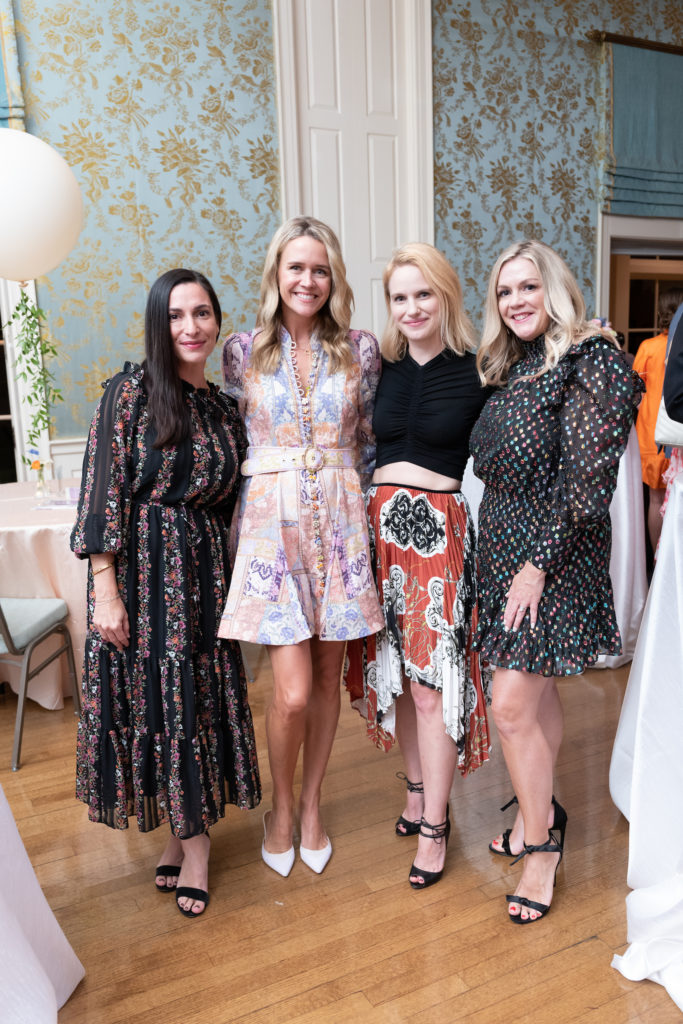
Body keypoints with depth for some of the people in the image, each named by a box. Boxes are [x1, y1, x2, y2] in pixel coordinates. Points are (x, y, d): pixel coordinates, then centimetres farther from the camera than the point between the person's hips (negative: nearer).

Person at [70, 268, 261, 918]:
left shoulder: (224, 410, 10)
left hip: (203, 573, 4)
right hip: (139, 567, -4)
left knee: (202, 699, 8)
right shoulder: (132, 391, -5)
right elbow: (104, 491, -11)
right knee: (152, 698, 5)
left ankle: (189, 836, 26)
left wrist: (228, 583, 11)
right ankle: (185, 837, 24)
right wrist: (105, 590, -16)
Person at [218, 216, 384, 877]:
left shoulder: (360, 350, 6)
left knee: (327, 677, 10)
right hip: (272, 523, -2)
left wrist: (359, 505, 7)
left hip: (339, 523, 2)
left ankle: (310, 805, 33)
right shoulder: (243, 352, 3)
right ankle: (280, 807, 25)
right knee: (292, 691, -5)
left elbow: (370, 442, 12)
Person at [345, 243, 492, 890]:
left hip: (441, 528, -4)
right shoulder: (380, 366, 9)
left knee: (431, 679, -1)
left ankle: (434, 824, 15)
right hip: (381, 522, 5)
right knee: (395, 668, 12)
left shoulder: (476, 371, -4)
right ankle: (416, 788, 32)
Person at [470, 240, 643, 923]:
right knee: (537, 689, 18)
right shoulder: (513, 368, 11)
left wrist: (539, 564, -19)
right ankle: (541, 810, 35)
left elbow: (588, 481, -19)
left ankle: (541, 845, 15)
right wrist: (504, 557, 7)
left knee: (513, 703, -5)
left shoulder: (592, 362, -13)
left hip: (553, 556, -7)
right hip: (503, 549, 7)